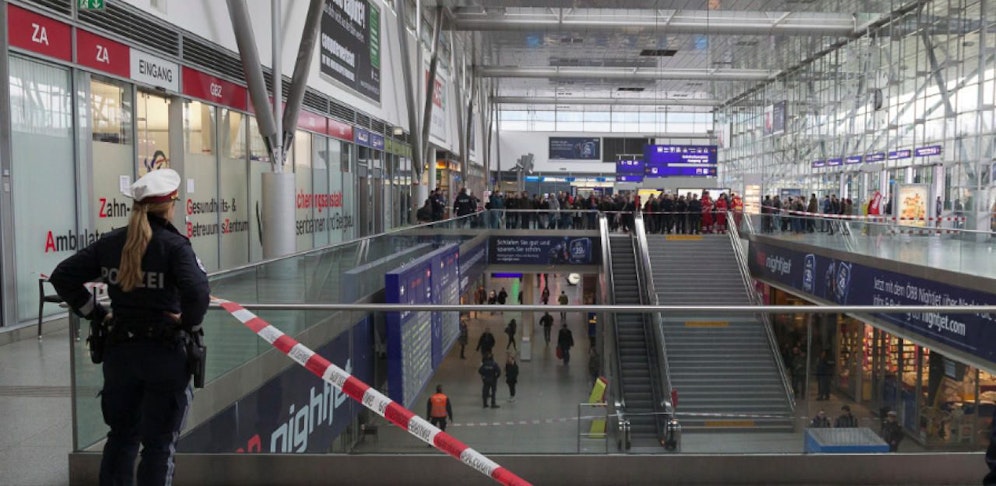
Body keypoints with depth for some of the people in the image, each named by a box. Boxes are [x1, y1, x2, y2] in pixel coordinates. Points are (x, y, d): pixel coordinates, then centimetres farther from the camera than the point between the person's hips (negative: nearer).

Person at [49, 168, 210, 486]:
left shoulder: (110, 243, 2)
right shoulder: (174, 245, -14)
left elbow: (62, 276, 4)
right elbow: (198, 293, -28)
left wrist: (95, 314, 8)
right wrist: (189, 323, -9)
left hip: (120, 352, 5)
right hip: (165, 354, -5)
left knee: (121, 435, 21)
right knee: (159, 442, 8)